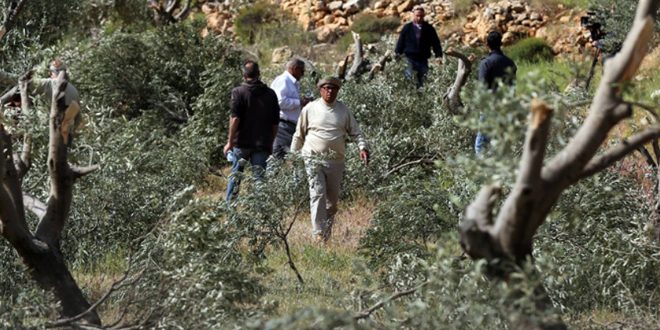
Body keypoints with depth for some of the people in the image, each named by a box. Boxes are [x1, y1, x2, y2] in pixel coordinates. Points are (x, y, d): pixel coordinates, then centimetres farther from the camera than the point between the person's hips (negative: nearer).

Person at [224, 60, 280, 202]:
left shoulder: (238, 92, -6)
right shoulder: (270, 94, 5)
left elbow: (235, 118, -13)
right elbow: (275, 123, 7)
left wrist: (230, 142, -9)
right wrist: (270, 143, 18)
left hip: (241, 142, -1)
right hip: (262, 145, 1)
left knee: (235, 175, 12)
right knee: (260, 177, 2)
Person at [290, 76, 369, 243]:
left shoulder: (343, 110, 8)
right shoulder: (310, 109, 2)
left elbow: (356, 132, 10)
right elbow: (299, 135, 9)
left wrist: (362, 147, -7)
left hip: (336, 161, 3)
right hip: (314, 159, -3)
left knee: (332, 198, 10)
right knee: (318, 195, -13)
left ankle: (327, 231, 28)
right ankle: (318, 234, -15)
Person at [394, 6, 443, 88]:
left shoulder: (429, 29, 7)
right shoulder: (407, 28, 5)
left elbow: (435, 43, 8)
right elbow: (400, 42, 7)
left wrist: (439, 55, -3)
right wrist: (397, 54, -1)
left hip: (423, 60, 1)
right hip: (410, 59, -1)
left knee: (420, 82, 1)